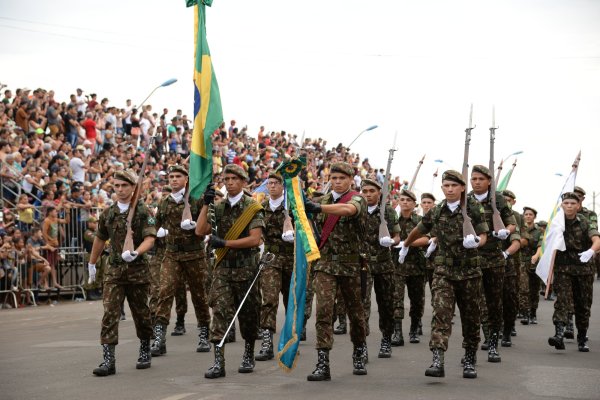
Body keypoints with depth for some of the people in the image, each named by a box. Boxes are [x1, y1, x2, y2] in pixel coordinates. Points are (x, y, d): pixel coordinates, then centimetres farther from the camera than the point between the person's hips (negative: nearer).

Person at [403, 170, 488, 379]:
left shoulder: (474, 208, -1)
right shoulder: (436, 212, 6)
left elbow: (483, 236, -5)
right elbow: (418, 231, 23)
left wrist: (475, 241, -28)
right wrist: (405, 246, 36)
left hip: (469, 270, -1)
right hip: (444, 270, 1)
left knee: (470, 318, 8)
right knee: (441, 313, -15)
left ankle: (469, 361, 25)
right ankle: (437, 361, -24)